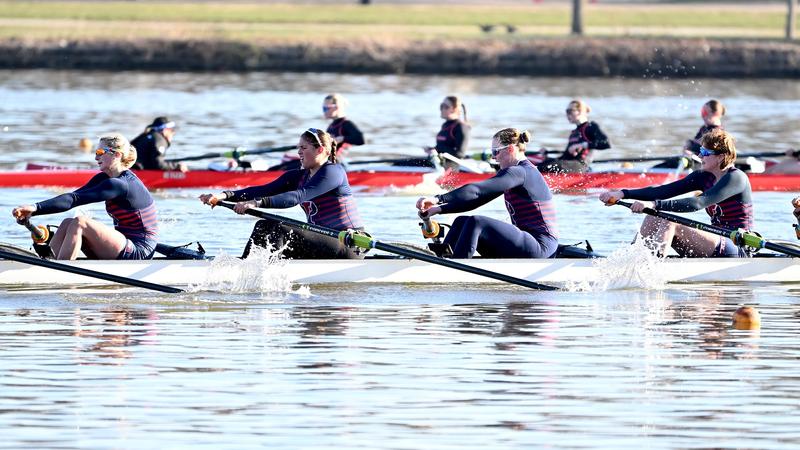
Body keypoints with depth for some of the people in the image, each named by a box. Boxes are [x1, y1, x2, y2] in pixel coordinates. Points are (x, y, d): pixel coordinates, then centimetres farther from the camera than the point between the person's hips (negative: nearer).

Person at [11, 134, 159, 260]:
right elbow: (74, 196, 1)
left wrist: (36, 208, -31)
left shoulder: (119, 184, -18)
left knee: (79, 223, -23)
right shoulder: (105, 178, 11)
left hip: (138, 252, -9)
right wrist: (33, 211, -11)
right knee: (68, 223, -1)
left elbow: (75, 199, -26)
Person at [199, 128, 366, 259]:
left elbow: (299, 196, -26)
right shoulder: (298, 176, 14)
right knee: (264, 226, -5)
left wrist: (257, 203, -37)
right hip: (321, 243, 8)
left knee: (277, 230, -25)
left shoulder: (333, 171, -12)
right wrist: (225, 196, -14)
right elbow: (265, 190, 0)